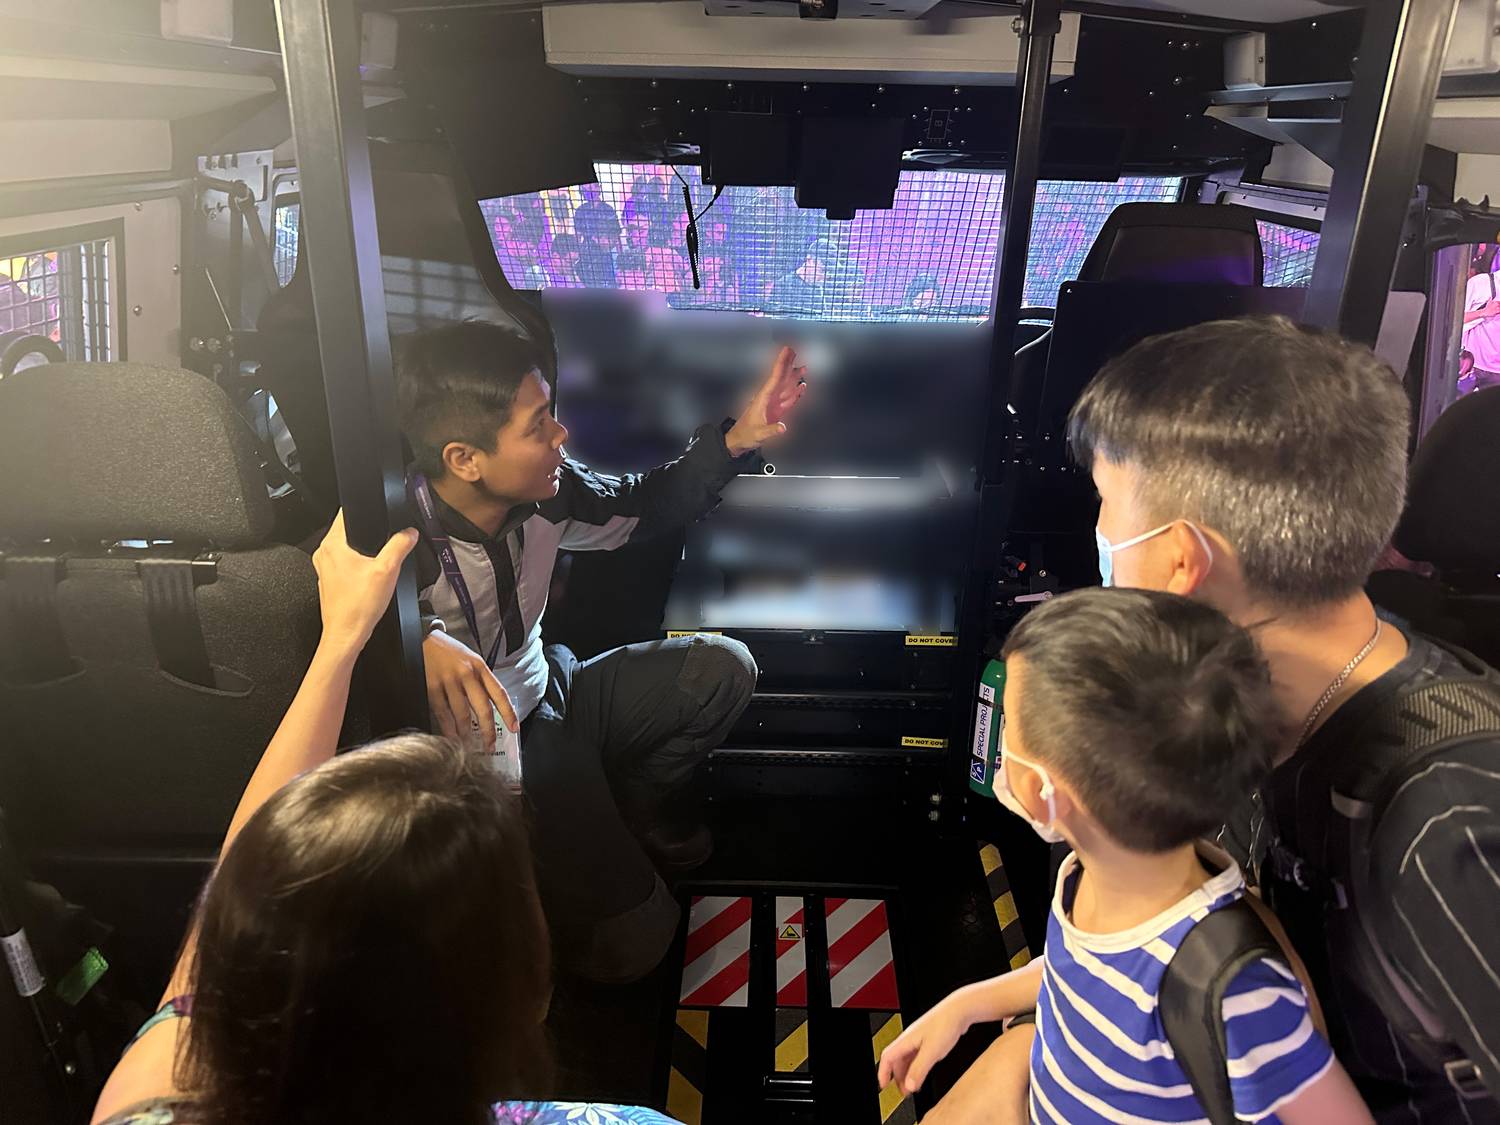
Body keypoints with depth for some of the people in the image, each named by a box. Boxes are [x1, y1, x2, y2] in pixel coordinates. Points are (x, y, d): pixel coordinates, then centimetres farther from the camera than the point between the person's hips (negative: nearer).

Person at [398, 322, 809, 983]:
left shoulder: (545, 491, -11)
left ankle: (634, 807, 19)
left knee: (722, 668, 0)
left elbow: (637, 510, 4)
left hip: (545, 689, 7)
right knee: (630, 941, -15)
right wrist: (421, 642, -60)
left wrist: (736, 441, -5)